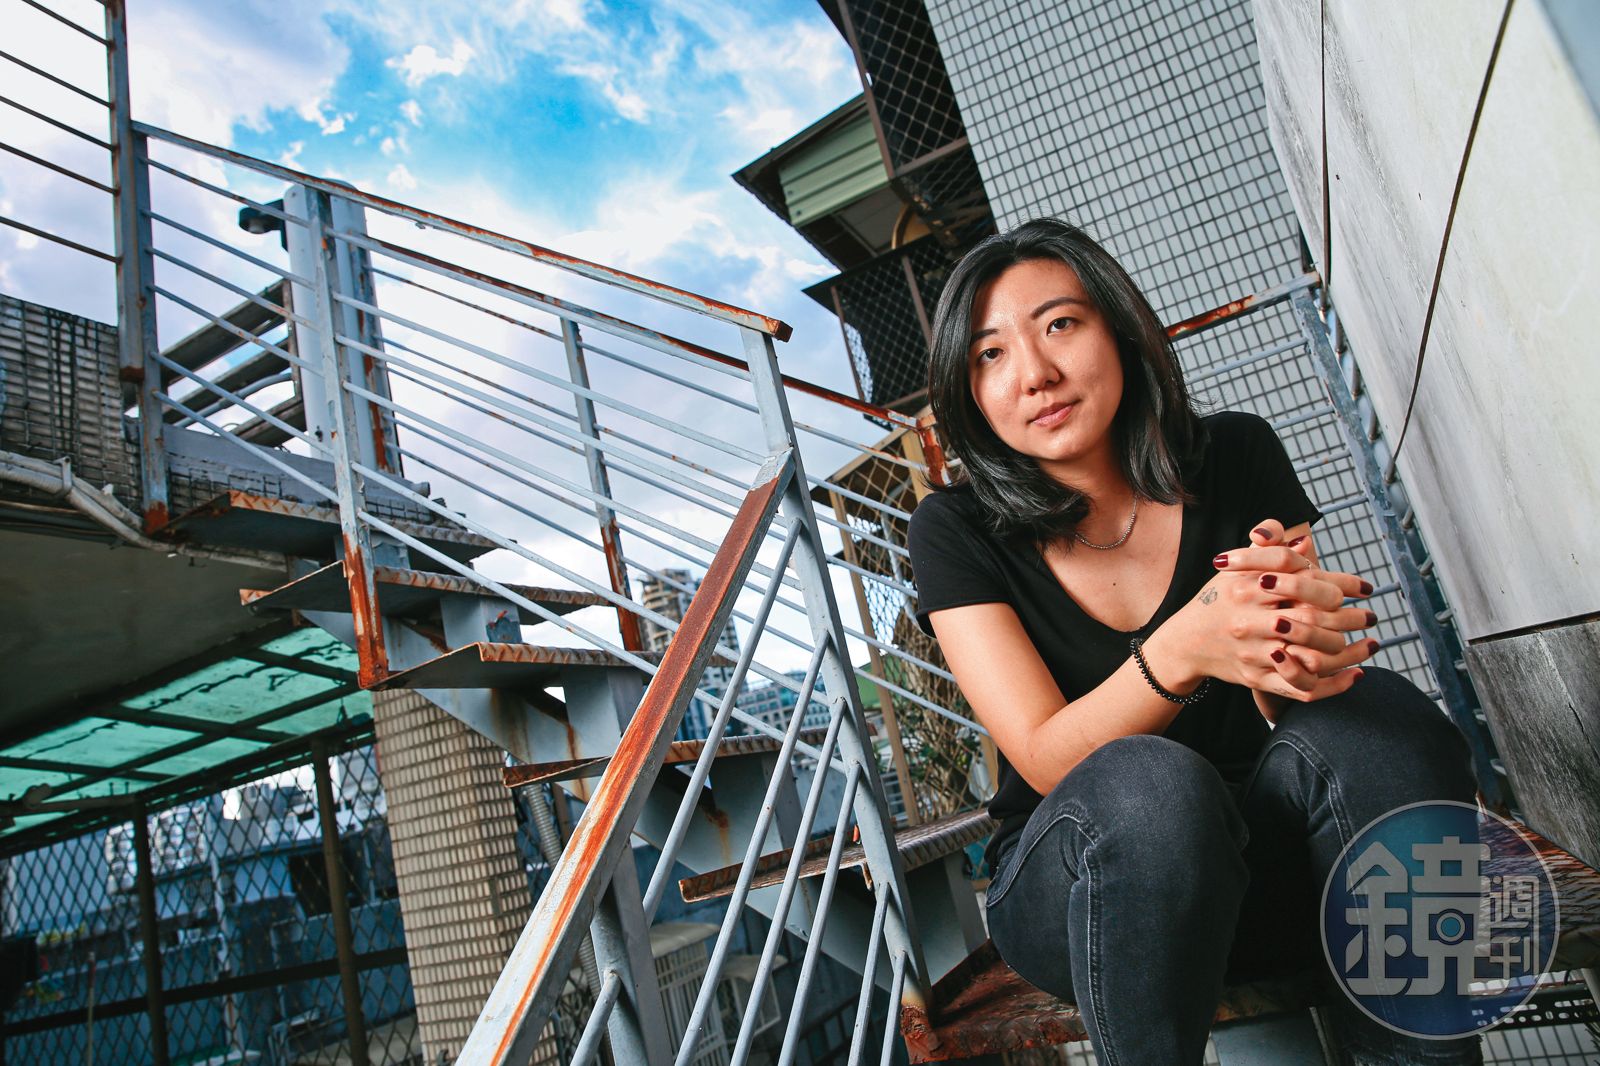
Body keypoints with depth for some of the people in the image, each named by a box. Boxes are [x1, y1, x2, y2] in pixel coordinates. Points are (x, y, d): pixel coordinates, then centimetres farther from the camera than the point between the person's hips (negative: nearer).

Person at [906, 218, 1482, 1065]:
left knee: (1374, 713, -28)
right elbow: (1045, 759, -18)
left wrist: (1294, 641, -33)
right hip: (1073, 879, -2)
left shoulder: (1236, 458, -4)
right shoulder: (957, 532, -10)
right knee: (1142, 782, -36)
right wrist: (1182, 650, -38)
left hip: (1263, 854, 2)